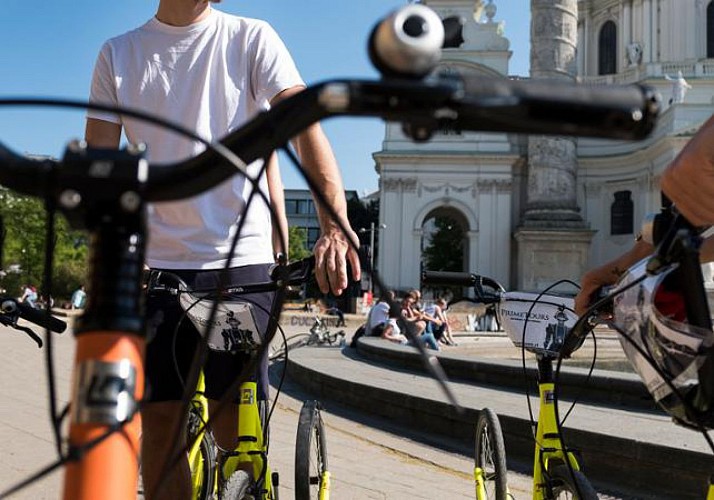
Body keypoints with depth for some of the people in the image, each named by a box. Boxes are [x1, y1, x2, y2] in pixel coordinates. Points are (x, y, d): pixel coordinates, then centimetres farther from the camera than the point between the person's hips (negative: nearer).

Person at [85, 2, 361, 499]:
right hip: (155, 263, 2)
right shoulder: (118, 54, 9)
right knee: (160, 424, 5)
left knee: (236, 431, -3)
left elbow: (306, 123, -11)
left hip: (241, 259, -2)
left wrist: (335, 223, -28)